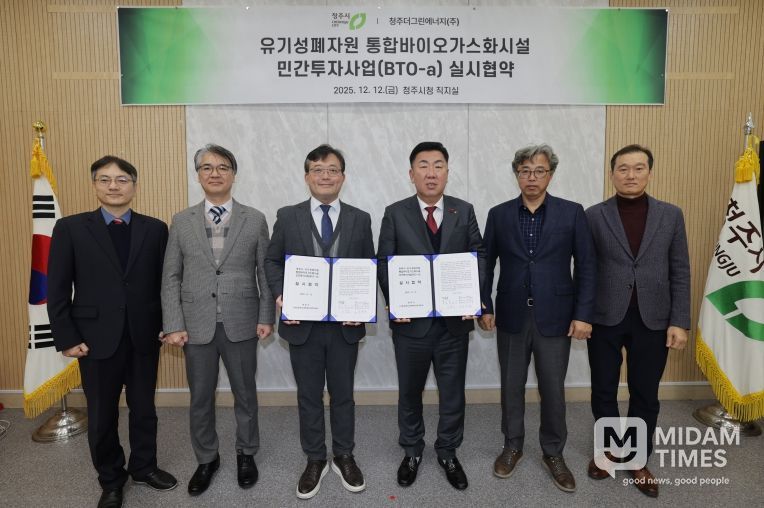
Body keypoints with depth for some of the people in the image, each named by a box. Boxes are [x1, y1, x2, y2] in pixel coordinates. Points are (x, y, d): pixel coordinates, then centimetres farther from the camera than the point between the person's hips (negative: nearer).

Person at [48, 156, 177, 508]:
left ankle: (143, 466, 38)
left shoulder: (155, 229, 1)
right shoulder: (70, 228, -2)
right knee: (102, 415, 13)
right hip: (96, 338, -1)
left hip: (144, 336, 1)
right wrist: (66, 338, -7)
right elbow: (57, 289, -3)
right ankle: (110, 479, 34)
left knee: (143, 407, 15)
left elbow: (165, 281, 3)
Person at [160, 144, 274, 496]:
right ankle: (206, 459, 35)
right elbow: (171, 278, 2)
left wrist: (266, 317, -5)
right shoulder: (181, 222, 4)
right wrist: (174, 325, -5)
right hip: (196, 325, 1)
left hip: (241, 323, -1)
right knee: (200, 397, 14)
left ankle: (246, 454, 35)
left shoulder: (255, 220, 1)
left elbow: (266, 273, 1)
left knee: (245, 394, 13)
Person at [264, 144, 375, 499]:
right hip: (303, 324, 0)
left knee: (343, 394, 14)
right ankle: (315, 460, 31)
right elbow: (272, 262, 5)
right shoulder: (288, 217, 2)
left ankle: (344, 457, 33)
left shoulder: (360, 219, 3)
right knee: (308, 396, 13)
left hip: (345, 324, 1)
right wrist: (280, 295, -12)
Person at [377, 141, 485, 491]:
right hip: (411, 319, -1)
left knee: (453, 391, 13)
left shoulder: (464, 211, 4)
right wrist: (395, 302, -15)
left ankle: (448, 453, 35)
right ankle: (411, 451, 37)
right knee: (409, 391, 15)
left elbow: (478, 255, 2)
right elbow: (384, 263, -3)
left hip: (455, 318, 1)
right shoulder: (395, 214, 0)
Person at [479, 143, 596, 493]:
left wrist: (583, 314, -8)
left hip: (555, 317, -1)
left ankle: (553, 453, 29)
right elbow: (486, 264, 4)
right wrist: (485, 307, -1)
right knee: (511, 387, 13)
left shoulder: (572, 213, -2)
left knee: (553, 389, 9)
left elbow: (587, 266, -3)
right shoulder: (499, 214, 2)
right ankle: (512, 446, 32)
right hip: (511, 316, 1)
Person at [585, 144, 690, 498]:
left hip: (653, 319, 1)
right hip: (605, 318, -1)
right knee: (603, 391, 11)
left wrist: (679, 321, -3)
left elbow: (680, 273, 3)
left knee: (645, 394, 12)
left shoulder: (671, 215, 3)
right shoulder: (594, 216, -1)